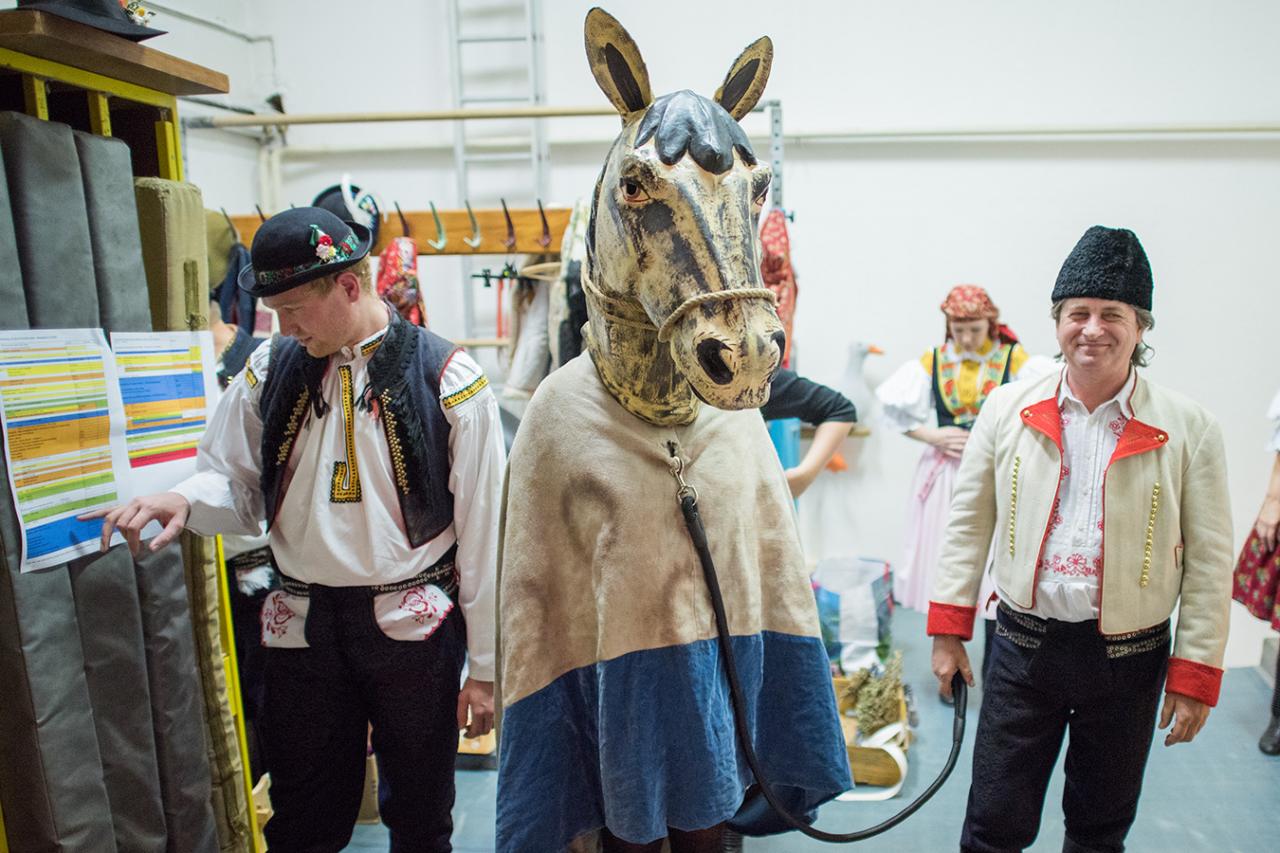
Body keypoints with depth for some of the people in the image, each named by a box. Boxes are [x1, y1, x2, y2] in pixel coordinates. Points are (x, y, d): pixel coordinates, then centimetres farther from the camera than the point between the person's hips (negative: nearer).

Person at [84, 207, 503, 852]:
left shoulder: (447, 380, -12)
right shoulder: (270, 370, 1)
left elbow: (482, 533, -10)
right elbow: (236, 483, 11)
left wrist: (485, 666, -6)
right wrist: (183, 501, -14)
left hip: (413, 625, -2)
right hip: (302, 628, 3)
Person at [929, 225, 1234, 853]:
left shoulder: (1189, 429, -5)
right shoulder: (1008, 409, -2)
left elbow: (1209, 561, -2)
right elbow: (968, 523, 2)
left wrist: (1195, 676, -3)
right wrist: (949, 630, 1)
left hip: (1129, 658, 0)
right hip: (1023, 645, 0)